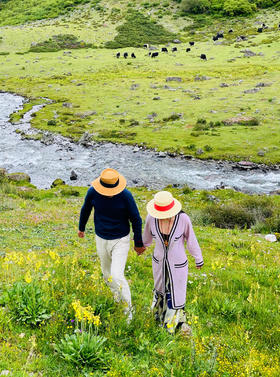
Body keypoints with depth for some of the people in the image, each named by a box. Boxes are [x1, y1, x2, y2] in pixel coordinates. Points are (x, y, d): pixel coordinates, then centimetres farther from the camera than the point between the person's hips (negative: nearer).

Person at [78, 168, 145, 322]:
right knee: (107, 274, 19)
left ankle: (128, 309, 7)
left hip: (120, 241, -4)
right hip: (101, 240, 4)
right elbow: (85, 209, 6)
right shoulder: (93, 192, -16)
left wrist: (138, 243, -2)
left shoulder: (126, 195, -24)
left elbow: (136, 220, -11)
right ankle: (116, 297, 48)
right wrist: (81, 228, 20)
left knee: (117, 276, -14)